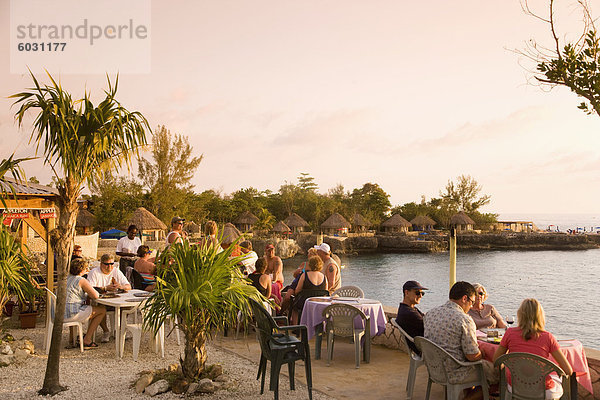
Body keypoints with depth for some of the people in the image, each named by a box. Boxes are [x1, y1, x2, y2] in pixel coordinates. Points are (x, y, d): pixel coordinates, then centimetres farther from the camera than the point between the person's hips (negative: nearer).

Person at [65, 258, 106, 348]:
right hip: (71, 314, -9)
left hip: (60, 312, 9)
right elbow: (95, 296, -14)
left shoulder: (66, 278, 15)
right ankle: (87, 340, 4)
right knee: (102, 310, 2)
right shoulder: (82, 281, -10)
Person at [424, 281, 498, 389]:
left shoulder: (429, 313, 1)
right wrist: (481, 354, 5)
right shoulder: (464, 319, -21)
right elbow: (473, 356, -18)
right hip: (453, 374, -8)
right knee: (495, 369, 10)